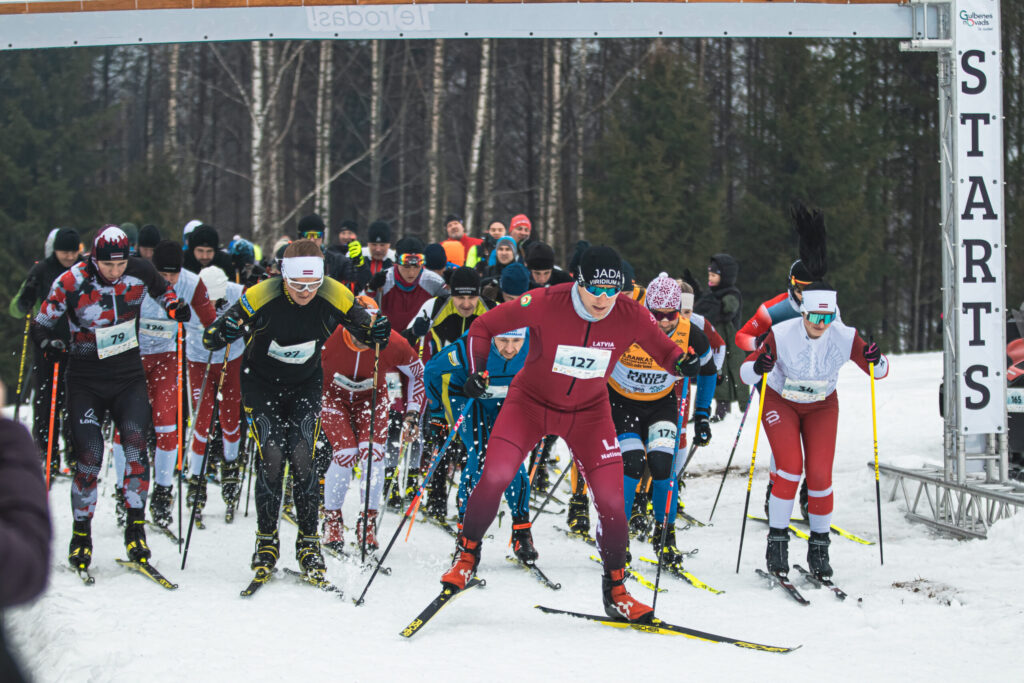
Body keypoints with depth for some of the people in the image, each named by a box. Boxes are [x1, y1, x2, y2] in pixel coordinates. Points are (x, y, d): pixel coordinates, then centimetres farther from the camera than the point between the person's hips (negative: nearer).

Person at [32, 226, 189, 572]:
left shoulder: (139, 271, -6)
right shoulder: (71, 283, -13)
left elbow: (161, 288, 17)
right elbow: (40, 325, -4)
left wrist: (174, 305, -4)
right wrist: (50, 343, -25)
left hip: (129, 377, 2)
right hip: (86, 380, -1)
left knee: (135, 440, -20)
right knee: (89, 456, -10)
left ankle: (135, 527, -12)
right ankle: (81, 534, 7)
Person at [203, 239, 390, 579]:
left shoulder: (335, 298, -21)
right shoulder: (259, 298, -26)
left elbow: (364, 329, -4)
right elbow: (210, 338, -21)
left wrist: (377, 334, -28)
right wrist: (222, 333, -45)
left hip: (305, 385, 1)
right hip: (262, 384, -1)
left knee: (302, 458, -10)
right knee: (271, 457, -13)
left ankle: (309, 543, 2)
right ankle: (266, 541, 3)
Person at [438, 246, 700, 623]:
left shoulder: (631, 316, -19)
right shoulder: (545, 303, -25)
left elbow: (664, 349, -1)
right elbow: (483, 327, -13)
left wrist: (682, 362, -24)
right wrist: (478, 371, -27)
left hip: (589, 411, 2)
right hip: (532, 401, -2)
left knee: (611, 500, -7)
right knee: (495, 475, -21)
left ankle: (615, 591, 14)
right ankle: (467, 553, 5)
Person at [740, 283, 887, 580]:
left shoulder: (844, 337, -21)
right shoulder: (782, 335, -27)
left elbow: (880, 372, -11)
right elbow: (745, 374, -24)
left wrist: (877, 361, -34)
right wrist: (758, 367, -46)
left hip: (821, 407, 2)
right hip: (780, 403, -2)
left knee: (820, 474, -11)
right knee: (790, 466, -20)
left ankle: (819, 547, 6)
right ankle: (777, 541, -6)